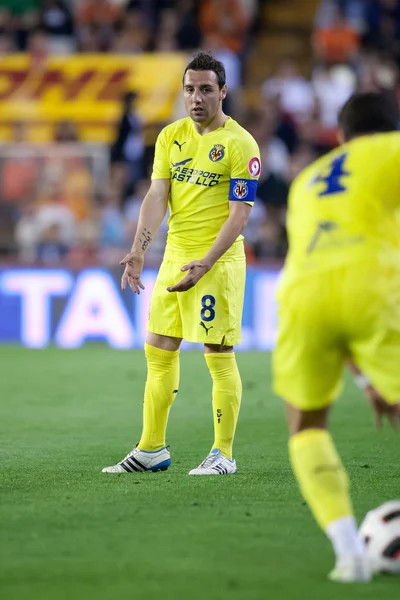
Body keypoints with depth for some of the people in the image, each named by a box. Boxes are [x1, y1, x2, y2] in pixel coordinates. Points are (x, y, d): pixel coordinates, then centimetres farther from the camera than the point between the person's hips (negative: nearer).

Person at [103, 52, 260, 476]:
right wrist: (139, 251, -12)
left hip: (218, 261, -6)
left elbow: (239, 215, -13)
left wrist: (205, 264, -23)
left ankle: (223, 454, 3)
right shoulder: (171, 136, 8)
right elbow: (157, 196, 2)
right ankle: (151, 449, 18)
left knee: (219, 357, -5)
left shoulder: (240, 144, -10)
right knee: (158, 351, 9)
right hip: (174, 256, 7)